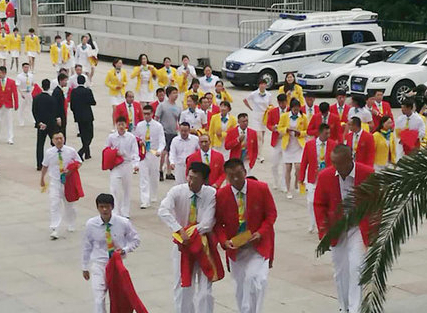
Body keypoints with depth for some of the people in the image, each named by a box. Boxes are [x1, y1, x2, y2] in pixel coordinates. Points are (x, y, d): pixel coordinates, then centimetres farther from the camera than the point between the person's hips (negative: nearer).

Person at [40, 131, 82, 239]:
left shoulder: (71, 151, -7)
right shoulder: (49, 152, -5)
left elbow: (79, 163, 3)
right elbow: (45, 166, 8)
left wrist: (71, 170, -15)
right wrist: (42, 179, 17)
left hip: (68, 181, 1)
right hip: (54, 181, -1)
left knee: (69, 204, 16)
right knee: (55, 205, -11)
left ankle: (71, 226, 37)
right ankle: (54, 230, -14)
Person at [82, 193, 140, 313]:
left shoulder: (123, 223, -12)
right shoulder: (91, 224, -11)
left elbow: (135, 239, 4)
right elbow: (86, 247, 2)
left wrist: (125, 250, -15)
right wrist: (85, 267, 9)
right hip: (98, 263, -1)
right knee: (99, 299, -10)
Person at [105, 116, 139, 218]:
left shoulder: (131, 137, -5)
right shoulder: (111, 137, -1)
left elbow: (135, 152, -7)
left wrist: (136, 164, -22)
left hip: (127, 165, 0)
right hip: (115, 166, 0)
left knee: (127, 189, 11)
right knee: (115, 190, -9)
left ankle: (125, 213, 22)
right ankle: (116, 213, -7)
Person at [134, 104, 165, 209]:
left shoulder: (158, 126, -6)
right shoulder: (139, 125, 1)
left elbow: (162, 141, -12)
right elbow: (136, 138, 15)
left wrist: (159, 151, -30)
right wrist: (139, 142, -9)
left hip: (154, 153, -1)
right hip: (143, 153, 1)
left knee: (154, 176, 13)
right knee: (143, 177, -7)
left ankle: (153, 198, 32)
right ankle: (145, 201, -10)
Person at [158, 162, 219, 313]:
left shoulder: (212, 194, -13)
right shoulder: (177, 191, -12)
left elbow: (207, 225, -17)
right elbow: (163, 211, -30)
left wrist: (188, 234, -22)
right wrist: (181, 231, -38)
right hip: (182, 245, 1)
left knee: (205, 287, 4)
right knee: (182, 286, 8)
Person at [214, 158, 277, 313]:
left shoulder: (261, 189, -10)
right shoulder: (220, 195, -7)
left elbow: (271, 214, -3)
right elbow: (218, 223, 0)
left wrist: (261, 233, -17)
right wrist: (224, 241, -17)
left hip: (258, 244, -2)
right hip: (235, 247, 2)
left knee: (255, 279, -19)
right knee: (240, 285, 10)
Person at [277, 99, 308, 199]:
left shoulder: (303, 117, 0)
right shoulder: (284, 116, -1)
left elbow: (307, 131, 8)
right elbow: (279, 129, 4)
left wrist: (300, 133, -12)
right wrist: (287, 129, -15)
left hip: (299, 145, 0)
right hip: (287, 145, 0)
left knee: (298, 166, -12)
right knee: (288, 168, 3)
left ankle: (297, 183, 19)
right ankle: (288, 191, 14)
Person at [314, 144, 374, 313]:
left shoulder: (368, 174, -15)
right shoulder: (325, 176, -9)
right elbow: (319, 204, 3)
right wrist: (323, 231, -4)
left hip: (359, 228, -3)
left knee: (356, 268, -13)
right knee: (340, 271, 10)